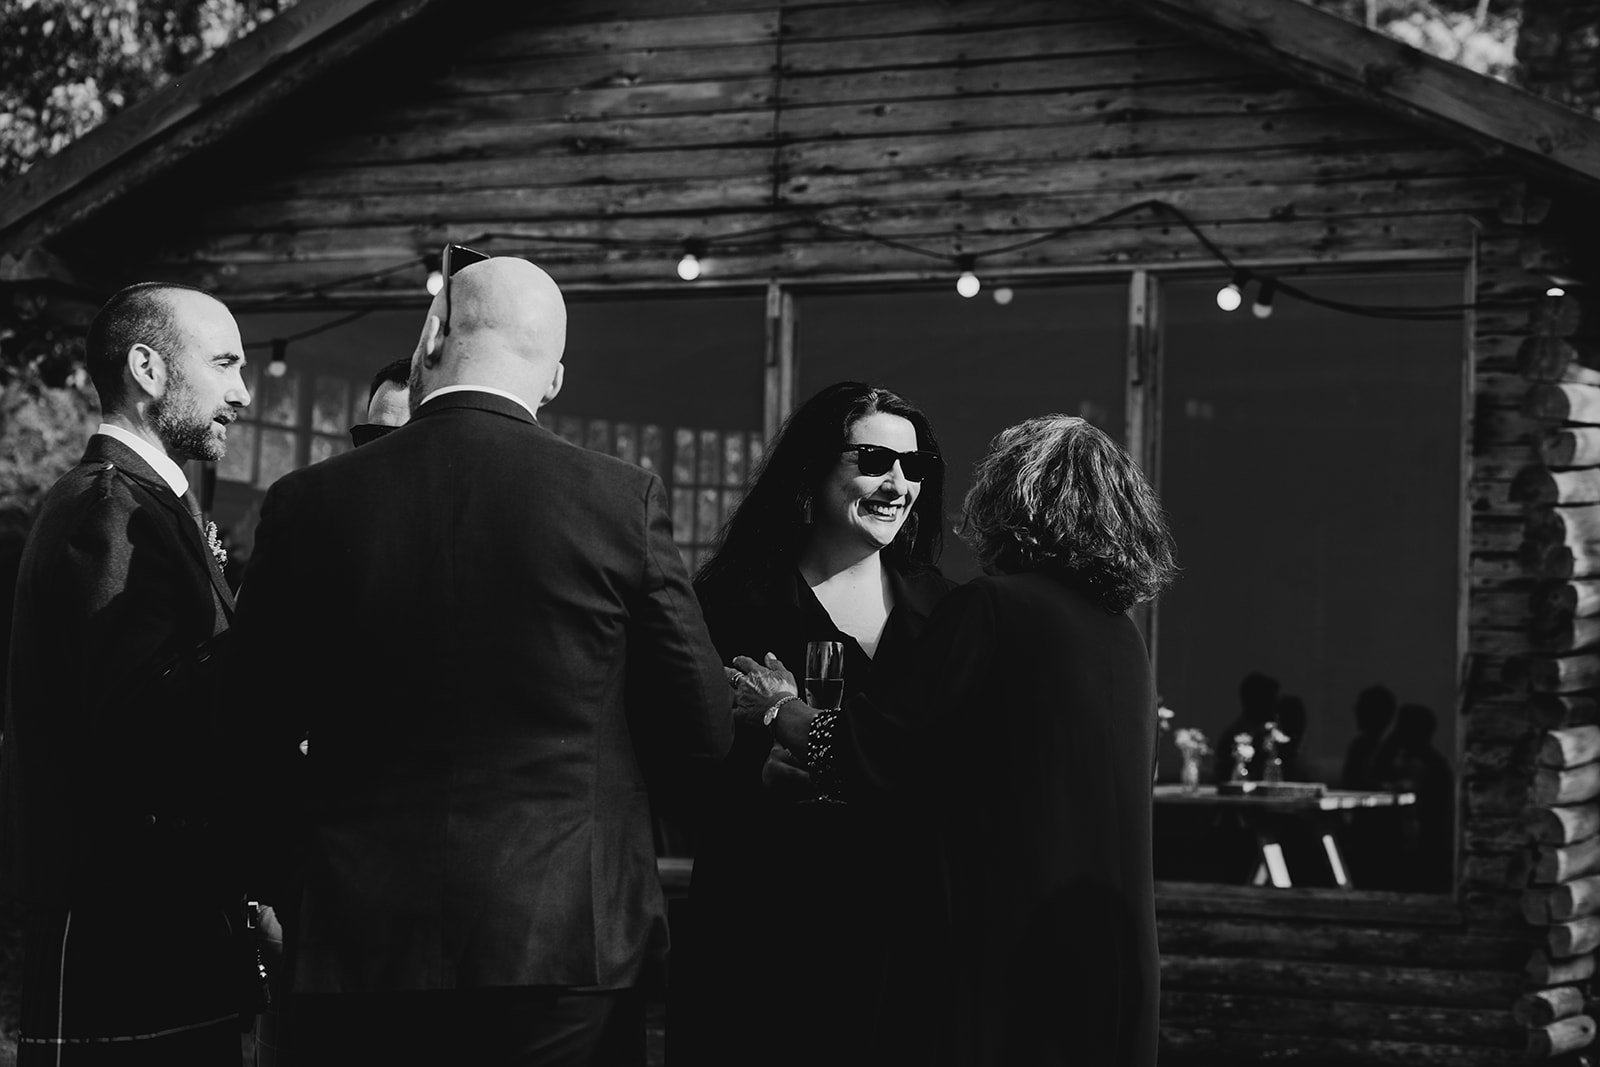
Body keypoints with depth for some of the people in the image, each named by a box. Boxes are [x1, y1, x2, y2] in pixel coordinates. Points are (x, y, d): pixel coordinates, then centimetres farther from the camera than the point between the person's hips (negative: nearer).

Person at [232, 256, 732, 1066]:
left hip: (361, 945, 1)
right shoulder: (622, 499, -5)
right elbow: (704, 732, 0)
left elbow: (257, 746, 3)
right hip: (565, 939, -1)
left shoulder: (306, 505, -2)